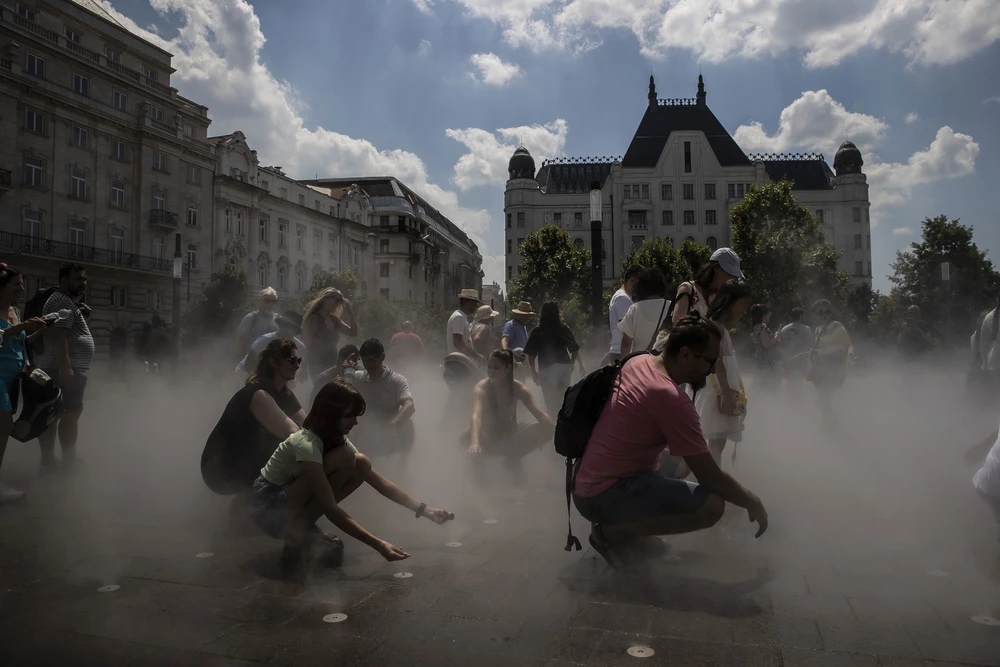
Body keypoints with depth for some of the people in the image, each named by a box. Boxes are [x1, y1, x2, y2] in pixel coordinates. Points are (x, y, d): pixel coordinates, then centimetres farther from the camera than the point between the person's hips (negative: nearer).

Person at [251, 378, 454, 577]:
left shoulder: (338, 440, -2)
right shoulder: (307, 444, -28)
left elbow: (380, 482, -2)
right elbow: (331, 509, -33)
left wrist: (424, 510, -9)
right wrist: (378, 544, -38)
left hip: (296, 504, 8)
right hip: (270, 508, -8)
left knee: (362, 464, -10)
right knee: (343, 459, -25)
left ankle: (304, 529, -4)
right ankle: (297, 534, -15)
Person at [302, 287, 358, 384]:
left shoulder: (333, 319, 11)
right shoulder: (314, 318, -10)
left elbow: (353, 333, 11)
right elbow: (306, 343, -12)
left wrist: (351, 313, 2)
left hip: (332, 365, 7)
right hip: (318, 367, -7)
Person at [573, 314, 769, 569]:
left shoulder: (638, 362, 3)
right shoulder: (673, 399, -23)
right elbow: (711, 478, -16)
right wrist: (753, 503, 1)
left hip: (588, 483, 10)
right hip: (604, 496, -10)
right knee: (712, 505, -19)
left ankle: (619, 520, 14)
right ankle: (612, 531, -5)